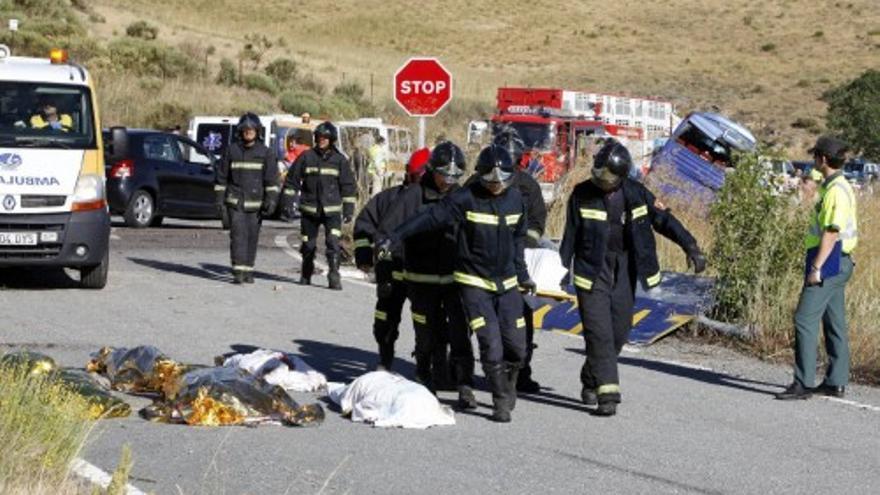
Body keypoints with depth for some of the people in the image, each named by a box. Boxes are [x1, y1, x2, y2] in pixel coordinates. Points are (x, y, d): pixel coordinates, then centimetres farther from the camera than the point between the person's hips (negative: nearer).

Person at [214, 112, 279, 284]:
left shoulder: (265, 152, 3)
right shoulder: (232, 150, 4)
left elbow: (271, 178, 0)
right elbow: (222, 176, 9)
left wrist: (271, 200, -10)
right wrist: (220, 198, 3)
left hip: (255, 203, 1)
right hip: (235, 201, -1)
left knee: (252, 236, 5)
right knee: (238, 234, -11)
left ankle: (248, 270, 16)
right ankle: (238, 272, -15)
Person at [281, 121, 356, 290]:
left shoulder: (339, 160, 2)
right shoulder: (306, 157, 1)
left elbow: (348, 186, 6)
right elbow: (292, 180, 7)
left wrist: (348, 210, 2)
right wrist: (289, 202, 2)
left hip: (332, 210, -1)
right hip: (309, 209, 1)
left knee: (333, 243, -15)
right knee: (308, 244, 10)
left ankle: (334, 277, -13)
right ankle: (306, 275, 28)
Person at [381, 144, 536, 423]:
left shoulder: (515, 199, 4)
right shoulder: (465, 199, -14)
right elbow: (430, 218, -18)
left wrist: (522, 275, 24)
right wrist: (395, 238, -25)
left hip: (506, 284, 5)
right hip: (473, 283, -5)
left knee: (516, 346, 4)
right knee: (491, 344, -12)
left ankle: (508, 388, 31)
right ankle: (501, 402, 3)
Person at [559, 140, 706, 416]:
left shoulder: (636, 194, 0)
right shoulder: (582, 194, -5)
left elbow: (664, 220, 3)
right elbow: (570, 235, 0)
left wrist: (691, 248, -5)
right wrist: (563, 269, -3)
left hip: (623, 272, 3)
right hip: (592, 271, -3)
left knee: (619, 333, 7)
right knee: (599, 333, -11)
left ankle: (591, 380, 28)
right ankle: (607, 394, -12)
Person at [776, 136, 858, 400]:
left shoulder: (835, 191, -17)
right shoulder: (841, 186, 15)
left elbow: (832, 232, -22)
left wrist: (817, 267, -23)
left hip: (829, 262, -11)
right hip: (839, 263, 11)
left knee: (805, 320, -11)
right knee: (834, 323, 13)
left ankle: (803, 383, -12)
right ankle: (836, 382, 18)